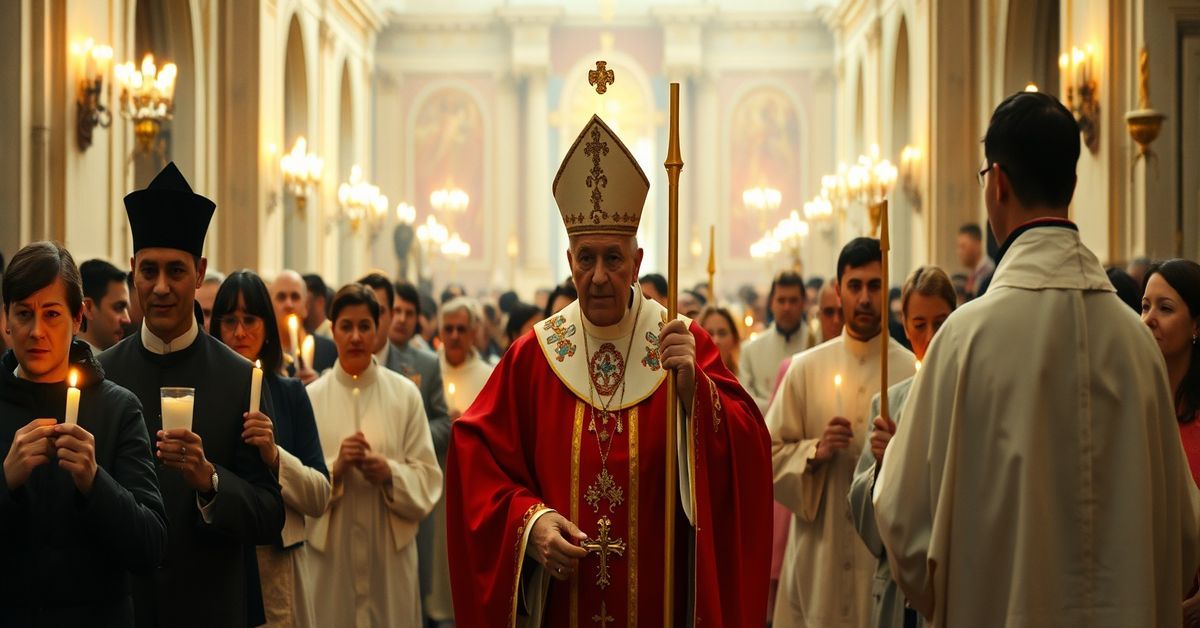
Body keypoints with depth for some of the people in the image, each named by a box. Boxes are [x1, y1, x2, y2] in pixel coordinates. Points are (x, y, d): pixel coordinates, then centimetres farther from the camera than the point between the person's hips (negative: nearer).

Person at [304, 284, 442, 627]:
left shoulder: (405, 394, 4)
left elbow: (428, 478, 1)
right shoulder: (311, 397, 3)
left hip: (391, 549, 0)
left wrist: (390, 473, -17)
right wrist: (335, 468, -18)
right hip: (329, 548, 0)